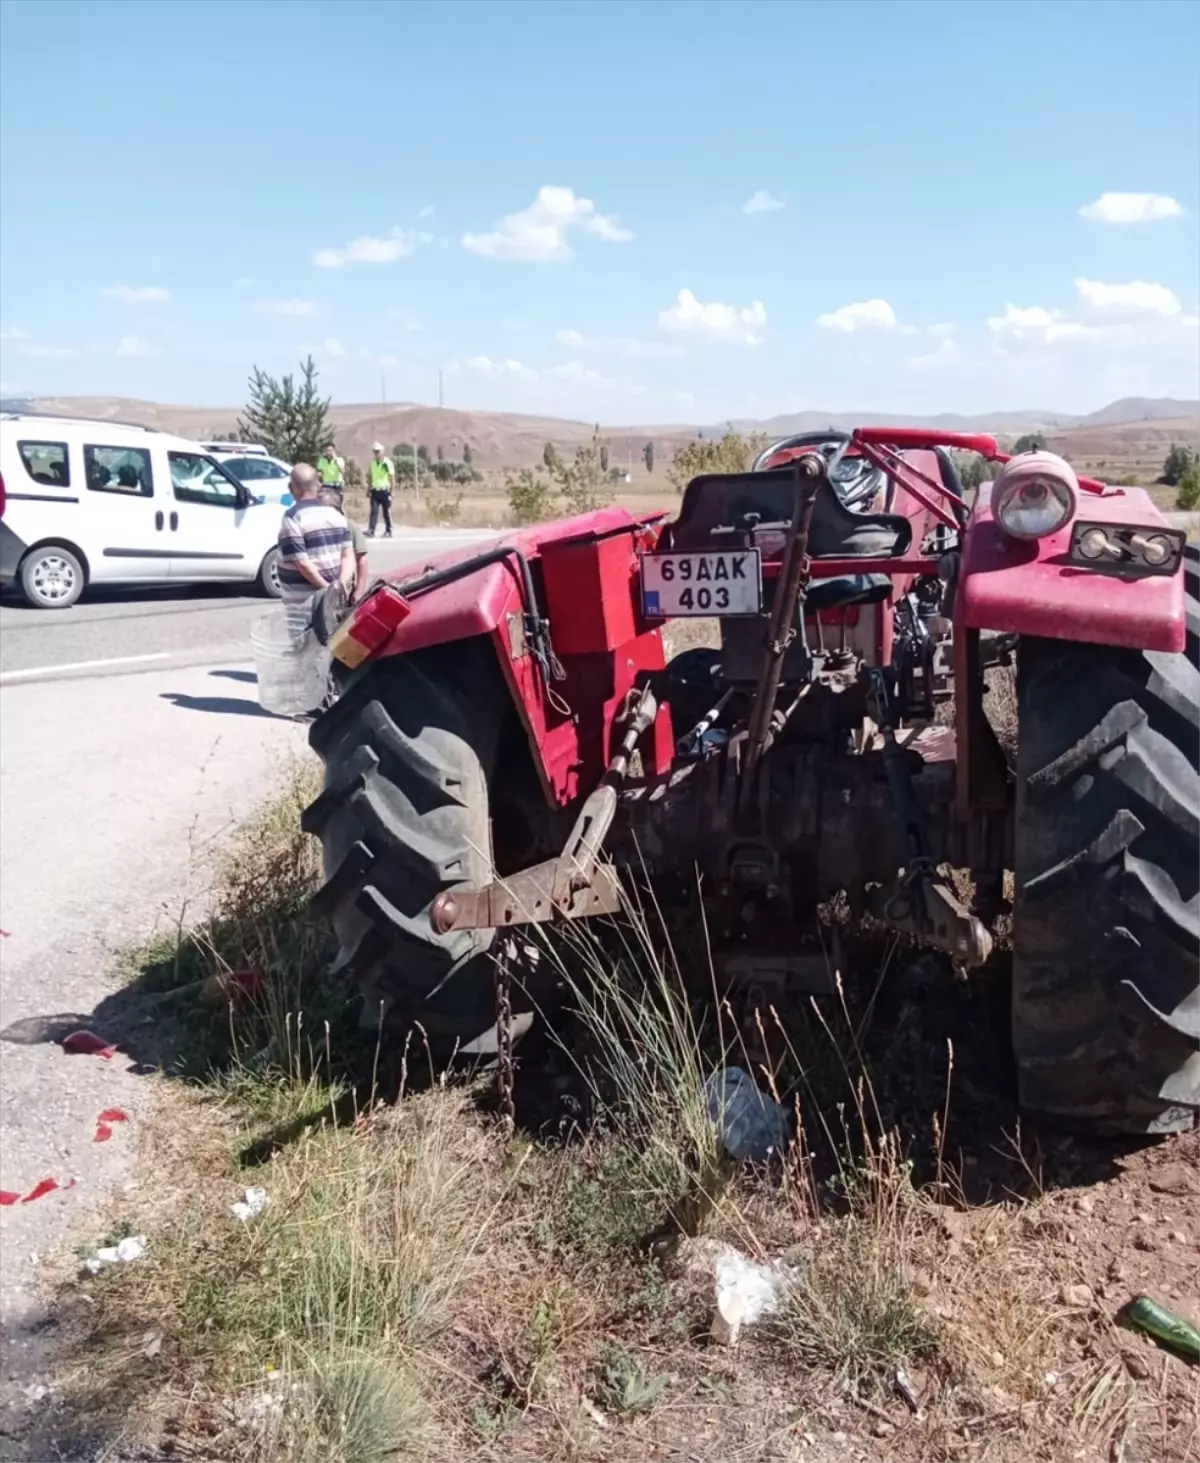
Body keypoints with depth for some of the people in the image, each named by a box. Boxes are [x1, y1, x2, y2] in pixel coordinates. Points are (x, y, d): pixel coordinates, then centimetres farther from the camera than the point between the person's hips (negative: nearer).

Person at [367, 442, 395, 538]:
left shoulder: (387, 463, -7)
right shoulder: (372, 462, 10)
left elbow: (392, 478, -6)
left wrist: (390, 492, -11)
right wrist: (369, 489, 13)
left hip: (385, 491, -4)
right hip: (375, 491, 4)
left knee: (386, 512, 3)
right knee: (374, 511, -7)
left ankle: (388, 532, 13)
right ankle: (371, 531, -14)